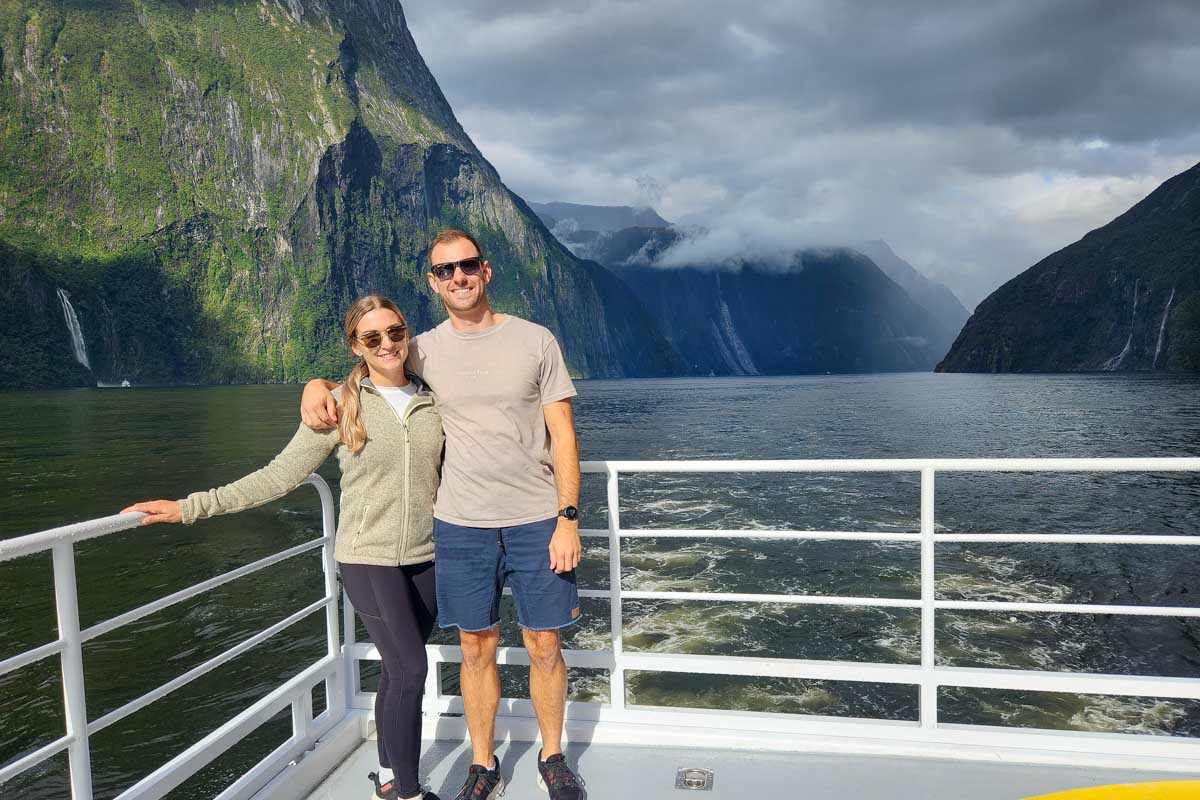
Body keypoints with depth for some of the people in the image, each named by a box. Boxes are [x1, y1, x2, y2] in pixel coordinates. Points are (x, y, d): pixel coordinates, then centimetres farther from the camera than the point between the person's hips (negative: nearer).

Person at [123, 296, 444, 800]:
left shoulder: (432, 402, 3)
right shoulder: (339, 406, -6)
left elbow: (450, 474, 14)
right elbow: (278, 477, -5)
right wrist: (190, 507, -9)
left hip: (427, 558, 3)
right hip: (369, 559, -3)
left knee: (400, 671, 11)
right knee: (410, 670, -8)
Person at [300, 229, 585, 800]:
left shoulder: (535, 340, -1)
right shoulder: (423, 351, 3)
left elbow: (562, 435, -2)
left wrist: (567, 518, -8)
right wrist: (316, 384, -4)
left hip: (538, 522, -1)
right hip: (461, 526, 1)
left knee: (544, 647, 8)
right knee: (477, 650, 11)